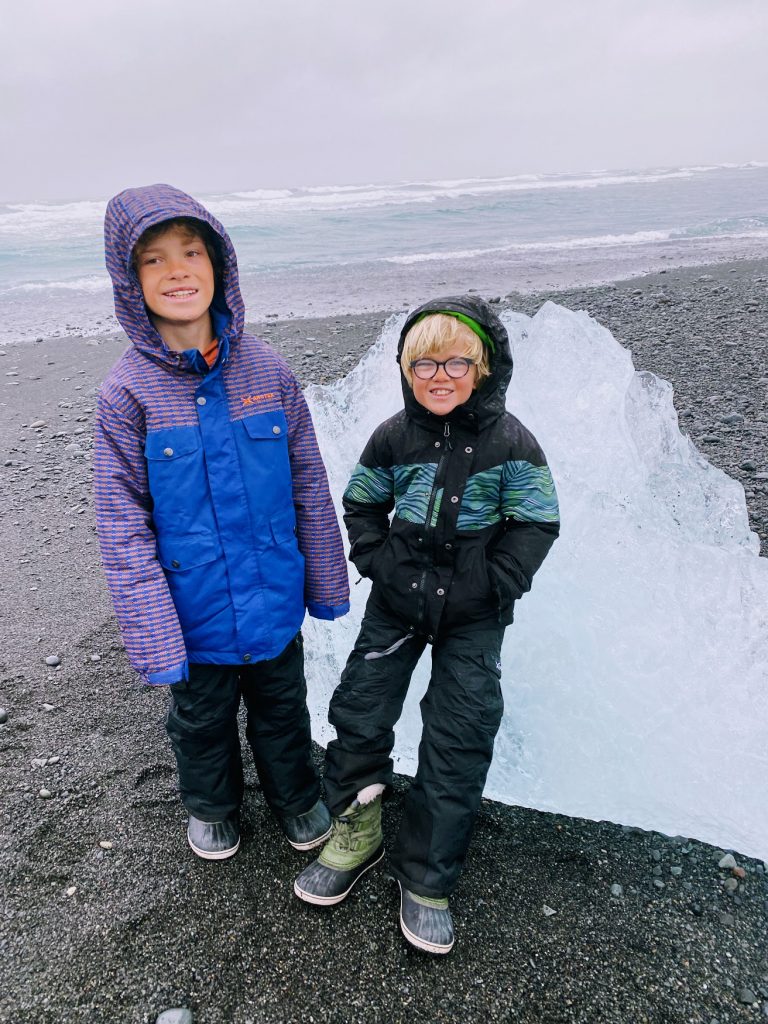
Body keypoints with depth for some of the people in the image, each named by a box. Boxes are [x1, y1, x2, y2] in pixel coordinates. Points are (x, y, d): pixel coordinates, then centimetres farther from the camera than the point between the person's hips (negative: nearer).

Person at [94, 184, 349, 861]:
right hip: (194, 610, -1)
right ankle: (212, 806, 53)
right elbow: (123, 526, -14)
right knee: (202, 717, 23)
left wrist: (326, 583, 3)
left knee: (282, 706, 23)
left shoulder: (267, 371, -9)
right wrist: (155, 640, -15)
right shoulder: (127, 392, -15)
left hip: (274, 598, 2)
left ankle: (296, 796, 51)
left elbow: (309, 484, -2)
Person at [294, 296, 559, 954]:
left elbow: (536, 523, -6)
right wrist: (377, 562, -4)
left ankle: (426, 876, 15)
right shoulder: (394, 437, -2)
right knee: (359, 709, 2)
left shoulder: (508, 441, -10)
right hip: (398, 597, 3)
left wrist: (487, 587, -14)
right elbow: (362, 504, 10)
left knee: (459, 739, -2)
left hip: (473, 611, -2)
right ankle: (356, 833, 26)